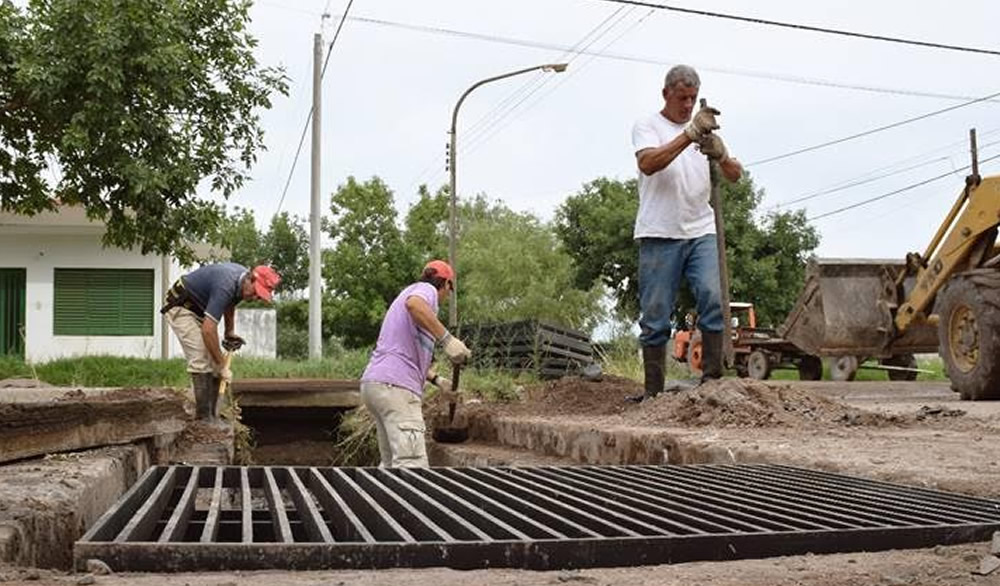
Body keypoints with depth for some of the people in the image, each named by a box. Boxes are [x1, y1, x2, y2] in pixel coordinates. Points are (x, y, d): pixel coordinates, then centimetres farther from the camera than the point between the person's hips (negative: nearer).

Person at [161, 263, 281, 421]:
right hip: (180, 307, -9)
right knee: (201, 360, -18)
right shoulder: (226, 286, -35)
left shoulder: (243, 279, -8)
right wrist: (222, 366, -30)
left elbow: (230, 303, 17)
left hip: (199, 310, 9)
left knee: (213, 361, 2)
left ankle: (213, 416, 5)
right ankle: (203, 418, -15)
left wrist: (230, 333, 9)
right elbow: (208, 330, -37)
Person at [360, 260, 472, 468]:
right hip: (396, 386, -10)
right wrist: (447, 338, -28)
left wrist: (437, 379, 43)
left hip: (374, 383, 10)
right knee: (412, 466, -18)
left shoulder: (410, 291, 30)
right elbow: (414, 304, -26)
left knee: (391, 464, 14)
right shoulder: (427, 289, 2)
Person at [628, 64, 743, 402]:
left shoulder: (704, 129, 17)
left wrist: (721, 155, -15)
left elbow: (735, 175, 8)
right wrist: (688, 135, -29)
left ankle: (713, 378, -7)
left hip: (701, 232, 4)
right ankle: (653, 391, 6)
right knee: (655, 315, -1)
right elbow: (648, 163, -19)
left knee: (712, 297, -13)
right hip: (659, 235, -3)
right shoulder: (647, 127, 3)